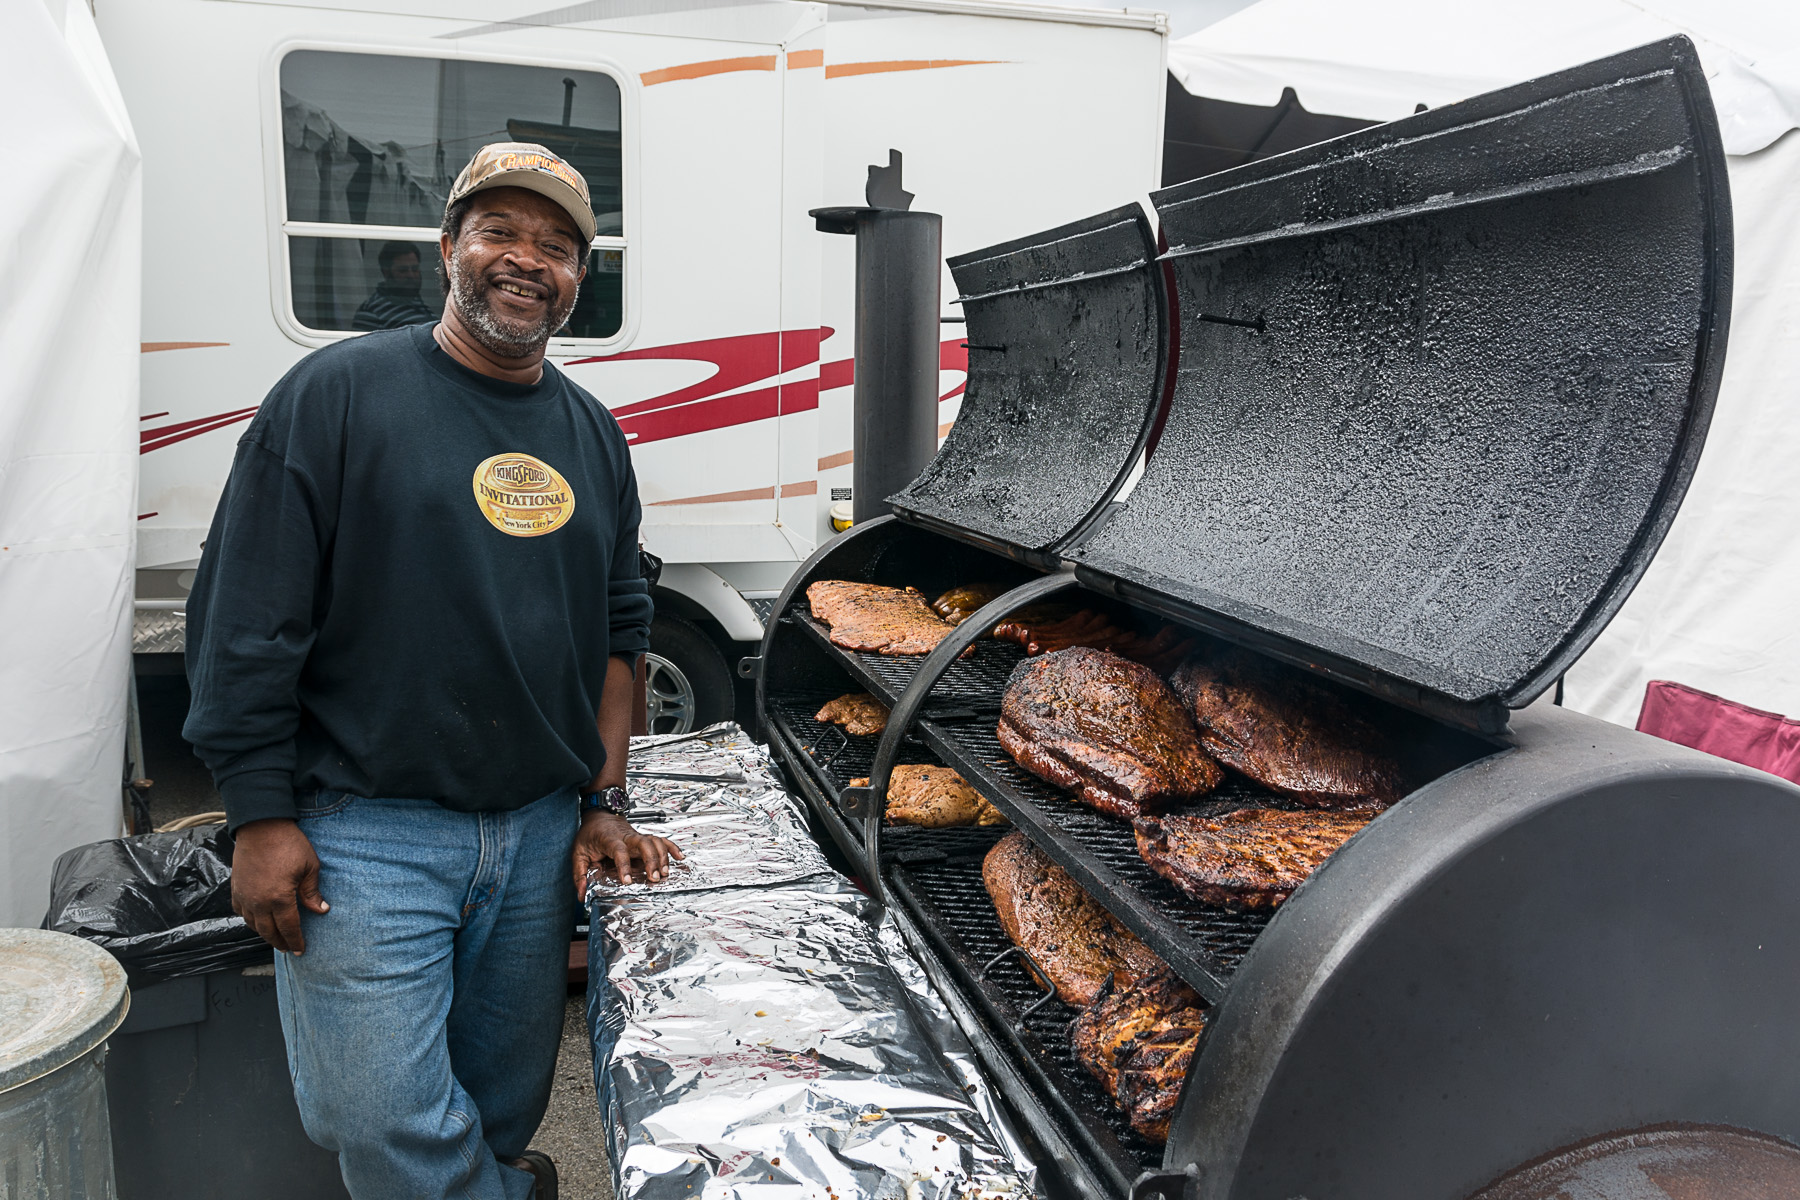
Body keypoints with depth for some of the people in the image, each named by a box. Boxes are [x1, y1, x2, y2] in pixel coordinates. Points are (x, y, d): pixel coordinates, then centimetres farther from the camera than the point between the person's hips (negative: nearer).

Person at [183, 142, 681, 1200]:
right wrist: (261, 818, -10)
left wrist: (605, 802, 7)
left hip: (539, 834, 5)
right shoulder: (340, 392, -5)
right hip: (364, 835, -4)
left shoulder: (594, 434, 10)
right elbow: (245, 621, -7)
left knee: (505, 1105, 16)